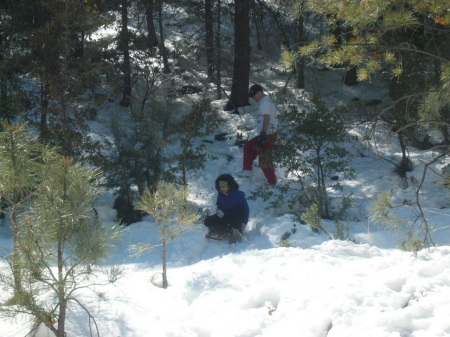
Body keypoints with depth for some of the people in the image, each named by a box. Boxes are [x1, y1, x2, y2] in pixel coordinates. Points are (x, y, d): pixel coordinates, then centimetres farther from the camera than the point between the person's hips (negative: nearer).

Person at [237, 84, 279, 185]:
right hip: (269, 134, 11)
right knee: (248, 146, 20)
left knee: (265, 160, -5)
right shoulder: (267, 100, 16)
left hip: (268, 135, -11)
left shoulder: (265, 102, -17)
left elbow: (267, 118, -28)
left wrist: (263, 134, -33)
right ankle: (247, 170, 21)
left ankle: (272, 182, 5)